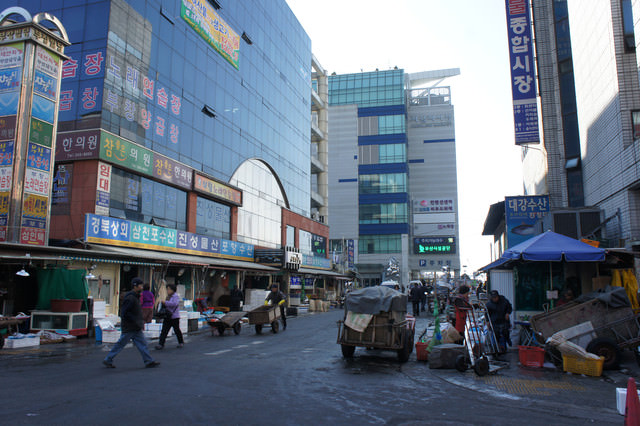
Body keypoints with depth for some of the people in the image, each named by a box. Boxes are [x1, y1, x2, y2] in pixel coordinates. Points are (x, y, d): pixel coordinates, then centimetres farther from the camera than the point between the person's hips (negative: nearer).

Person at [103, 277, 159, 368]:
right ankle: (108, 360, 20)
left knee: (142, 343, 6)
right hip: (129, 328, -9)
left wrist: (141, 322, 12)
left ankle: (149, 361, 7)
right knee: (120, 344, 4)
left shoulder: (136, 297, 12)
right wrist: (136, 322, -21)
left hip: (136, 328, 9)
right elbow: (124, 313, -24)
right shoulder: (130, 298, -19)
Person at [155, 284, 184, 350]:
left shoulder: (176, 296, -10)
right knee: (164, 331, -3)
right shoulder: (167, 296, 13)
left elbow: (175, 303, -28)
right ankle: (161, 344, -5)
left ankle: (181, 342, 25)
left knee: (177, 330, 6)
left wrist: (165, 303, -25)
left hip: (174, 317, -6)